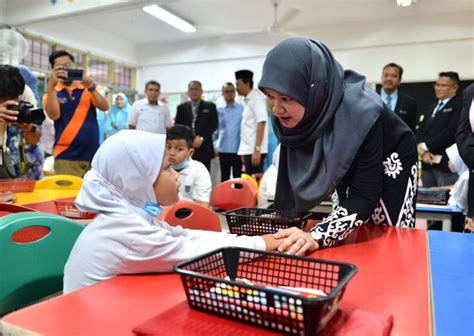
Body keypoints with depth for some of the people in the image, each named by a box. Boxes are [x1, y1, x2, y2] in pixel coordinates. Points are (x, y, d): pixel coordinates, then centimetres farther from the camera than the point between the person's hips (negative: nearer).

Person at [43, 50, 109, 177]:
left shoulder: (87, 88, 10)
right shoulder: (53, 93, 4)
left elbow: (105, 107, -4)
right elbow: (54, 115, -14)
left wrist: (91, 88, -20)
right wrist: (51, 85, -23)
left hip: (93, 155, 2)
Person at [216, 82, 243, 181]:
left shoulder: (242, 109, -1)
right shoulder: (219, 110, 6)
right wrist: (215, 146, 3)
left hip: (237, 149, -2)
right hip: (223, 149, 2)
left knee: (237, 177, 6)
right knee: (224, 177, 11)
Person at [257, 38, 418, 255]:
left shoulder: (360, 111, -40)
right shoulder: (287, 115, -25)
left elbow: (364, 198, -39)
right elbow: (289, 178, -15)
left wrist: (316, 237, -52)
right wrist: (280, 232, -22)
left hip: (389, 162, -4)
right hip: (346, 166, 5)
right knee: (347, 239, 15)